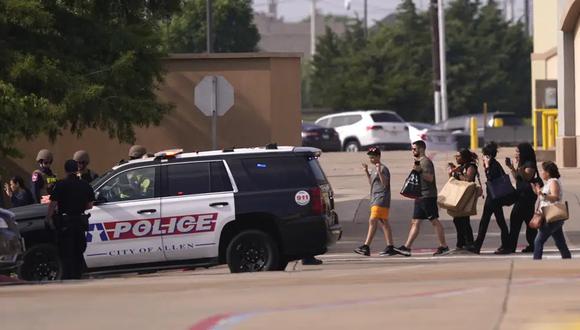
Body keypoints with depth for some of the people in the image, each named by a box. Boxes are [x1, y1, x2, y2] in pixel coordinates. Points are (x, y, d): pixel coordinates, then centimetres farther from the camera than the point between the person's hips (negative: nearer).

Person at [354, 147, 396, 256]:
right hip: (376, 199, 10)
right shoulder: (374, 169, 19)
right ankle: (390, 247, 7)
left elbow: (385, 183, -19)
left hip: (381, 198, -10)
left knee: (373, 221, -14)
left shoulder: (383, 169, -10)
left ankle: (366, 247, -18)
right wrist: (366, 172, 20)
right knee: (383, 223, 7)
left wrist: (379, 172, -28)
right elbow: (372, 183, 29)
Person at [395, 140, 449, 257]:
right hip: (420, 197, 10)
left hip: (428, 196, -10)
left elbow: (430, 178, -22)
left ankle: (443, 246, -1)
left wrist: (420, 171, -29)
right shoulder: (418, 161, 20)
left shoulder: (426, 162, -11)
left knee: (434, 221, -5)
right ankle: (407, 247, 2)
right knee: (415, 222, 5)